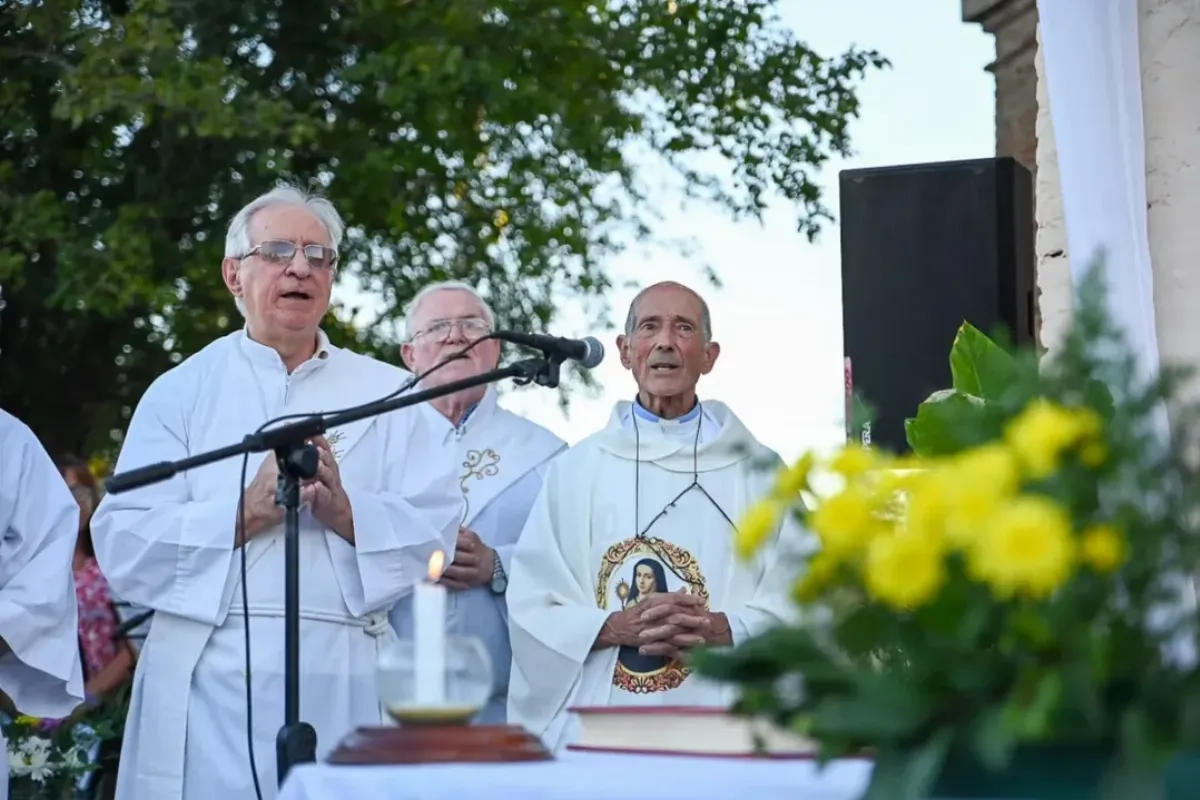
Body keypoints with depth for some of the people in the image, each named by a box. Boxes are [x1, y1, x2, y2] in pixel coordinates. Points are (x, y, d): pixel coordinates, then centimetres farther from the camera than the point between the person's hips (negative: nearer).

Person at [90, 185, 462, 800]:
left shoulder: (387, 394, 12)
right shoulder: (182, 391, 7)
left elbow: (436, 534, 1)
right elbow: (122, 542, -3)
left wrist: (344, 511, -16)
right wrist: (247, 513, -15)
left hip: (345, 684, 1)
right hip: (213, 678, -1)